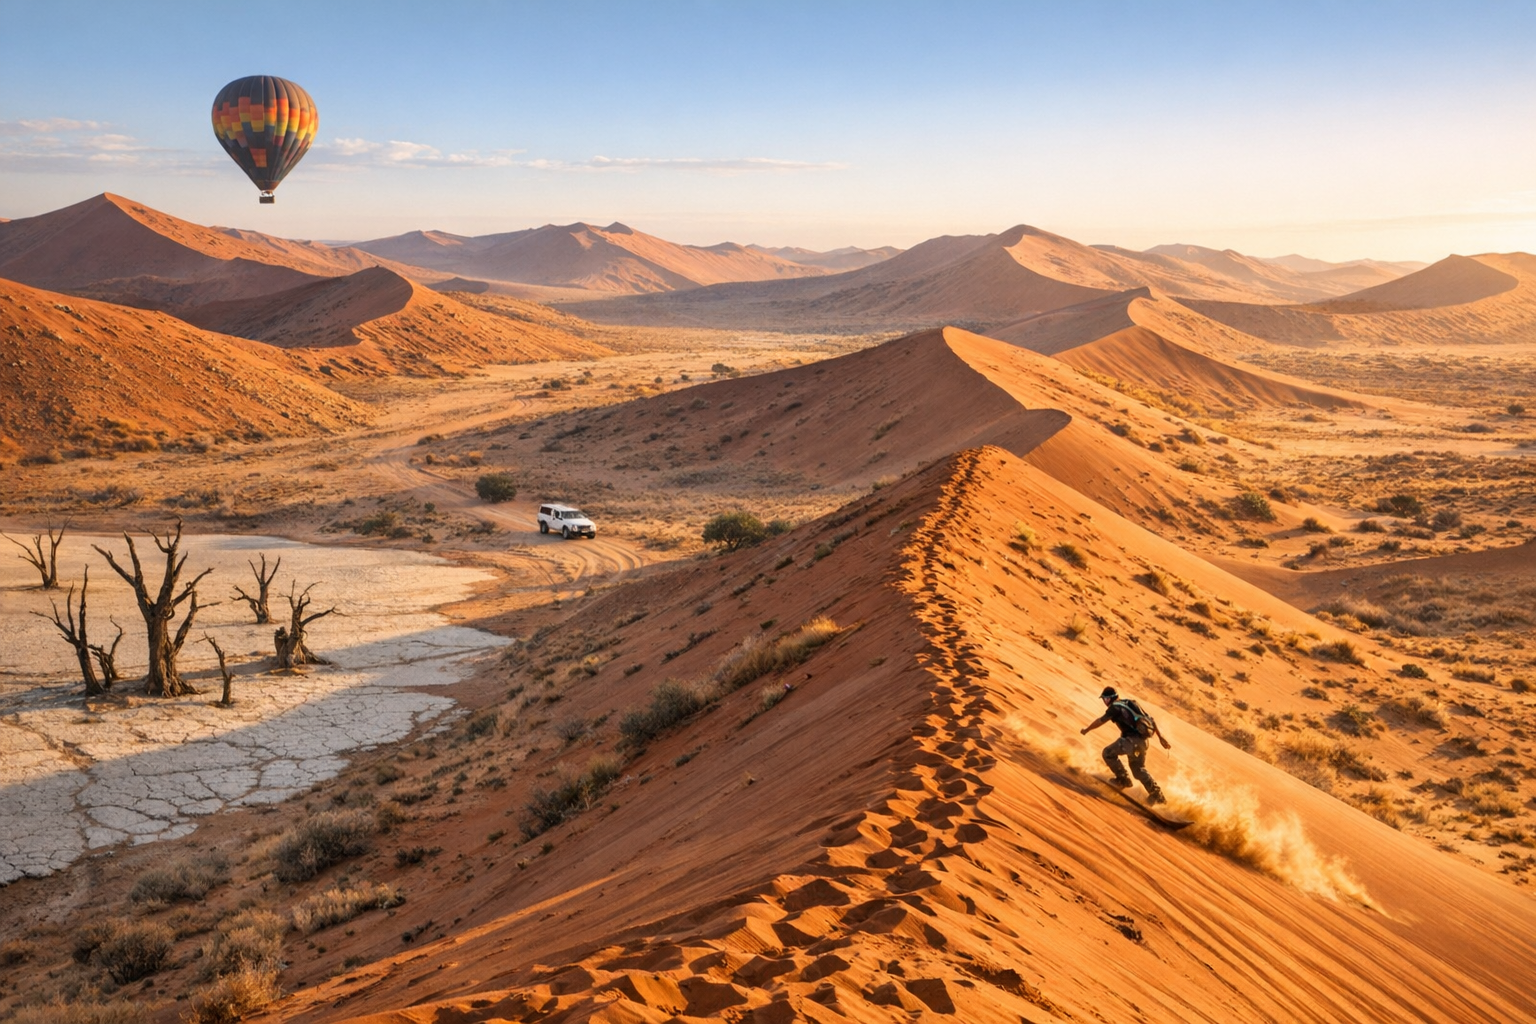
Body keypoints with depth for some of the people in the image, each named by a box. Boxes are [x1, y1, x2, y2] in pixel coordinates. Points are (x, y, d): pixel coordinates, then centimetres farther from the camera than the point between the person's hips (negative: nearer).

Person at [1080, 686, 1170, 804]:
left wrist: (1086, 729, 18)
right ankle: (1157, 794, 20)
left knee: (1108, 753, 5)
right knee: (1139, 768, 22)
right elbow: (1151, 720, 21)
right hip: (1142, 740, 9)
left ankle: (1123, 780, 9)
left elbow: (1100, 721, 1)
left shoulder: (1115, 707, -3)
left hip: (1132, 739, -9)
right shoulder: (1129, 704, 21)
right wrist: (1161, 737, 22)